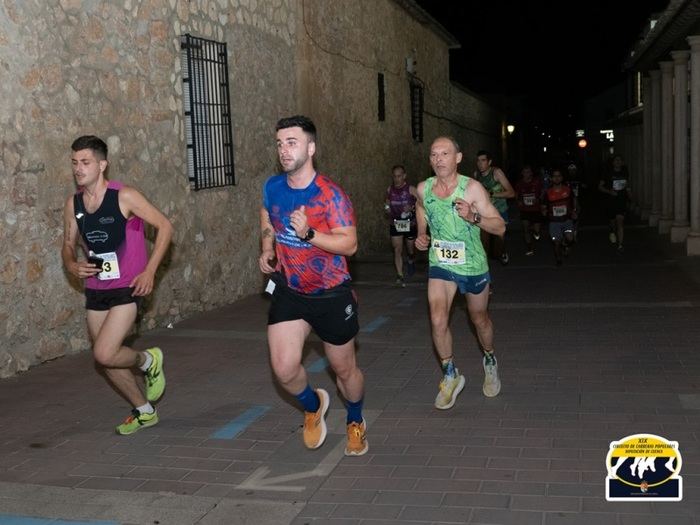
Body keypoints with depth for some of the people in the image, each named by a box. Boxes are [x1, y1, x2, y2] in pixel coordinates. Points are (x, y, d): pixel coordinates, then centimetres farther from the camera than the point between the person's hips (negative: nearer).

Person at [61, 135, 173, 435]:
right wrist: (72, 266, -9)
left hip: (127, 288, -6)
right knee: (107, 361, 11)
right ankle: (144, 411, 32)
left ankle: (148, 360, 14)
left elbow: (164, 226, -10)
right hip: (95, 291, 6)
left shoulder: (124, 197, -14)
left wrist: (150, 271, -15)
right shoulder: (73, 205, 2)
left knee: (104, 354, -18)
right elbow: (68, 245, 14)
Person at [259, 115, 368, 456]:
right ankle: (313, 406, 24)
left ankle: (356, 423, 42)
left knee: (344, 369, 12)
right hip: (288, 291, 4)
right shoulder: (272, 187, -3)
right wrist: (267, 251, 2)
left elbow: (350, 243, -22)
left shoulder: (330, 194, -19)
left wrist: (308, 234, -35)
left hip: (331, 295, -3)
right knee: (284, 369, -11)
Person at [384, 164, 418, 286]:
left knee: (410, 249, 13)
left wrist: (412, 208, -26)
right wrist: (387, 209, -4)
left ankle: (411, 261, 46)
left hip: (409, 224, -2)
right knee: (397, 250, -4)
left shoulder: (411, 189, -11)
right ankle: (400, 276, -3)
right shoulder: (389, 190, 1)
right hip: (395, 224, 2)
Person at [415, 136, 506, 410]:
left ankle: (489, 360, 46)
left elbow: (500, 226, -16)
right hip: (440, 263, 2)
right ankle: (450, 376, 3)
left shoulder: (472, 188, -18)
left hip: (472, 264, -2)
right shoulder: (423, 189, -7)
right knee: (438, 320, -16)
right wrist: (421, 234, 6)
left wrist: (473, 216, -33)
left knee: (479, 319, 17)